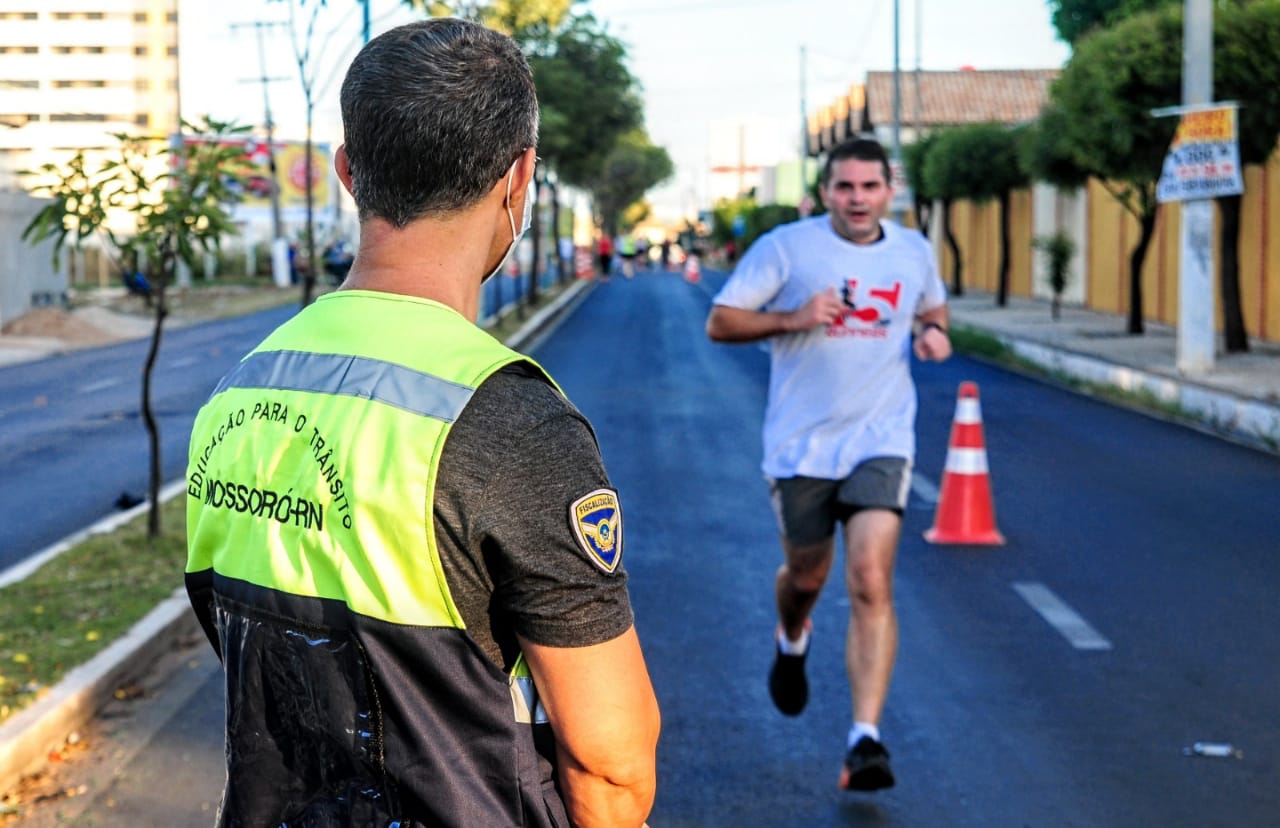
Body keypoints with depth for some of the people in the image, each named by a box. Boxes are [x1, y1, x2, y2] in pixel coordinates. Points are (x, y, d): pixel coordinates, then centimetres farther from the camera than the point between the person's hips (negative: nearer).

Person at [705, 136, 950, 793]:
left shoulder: (913, 251, 6)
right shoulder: (786, 247, -5)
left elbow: (933, 307, 26)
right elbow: (720, 322, -5)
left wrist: (933, 332, 2)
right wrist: (793, 319, -20)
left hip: (880, 442, 1)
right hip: (800, 444, -1)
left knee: (871, 583, -14)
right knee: (806, 576, 14)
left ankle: (865, 739, -14)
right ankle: (792, 641, 53)